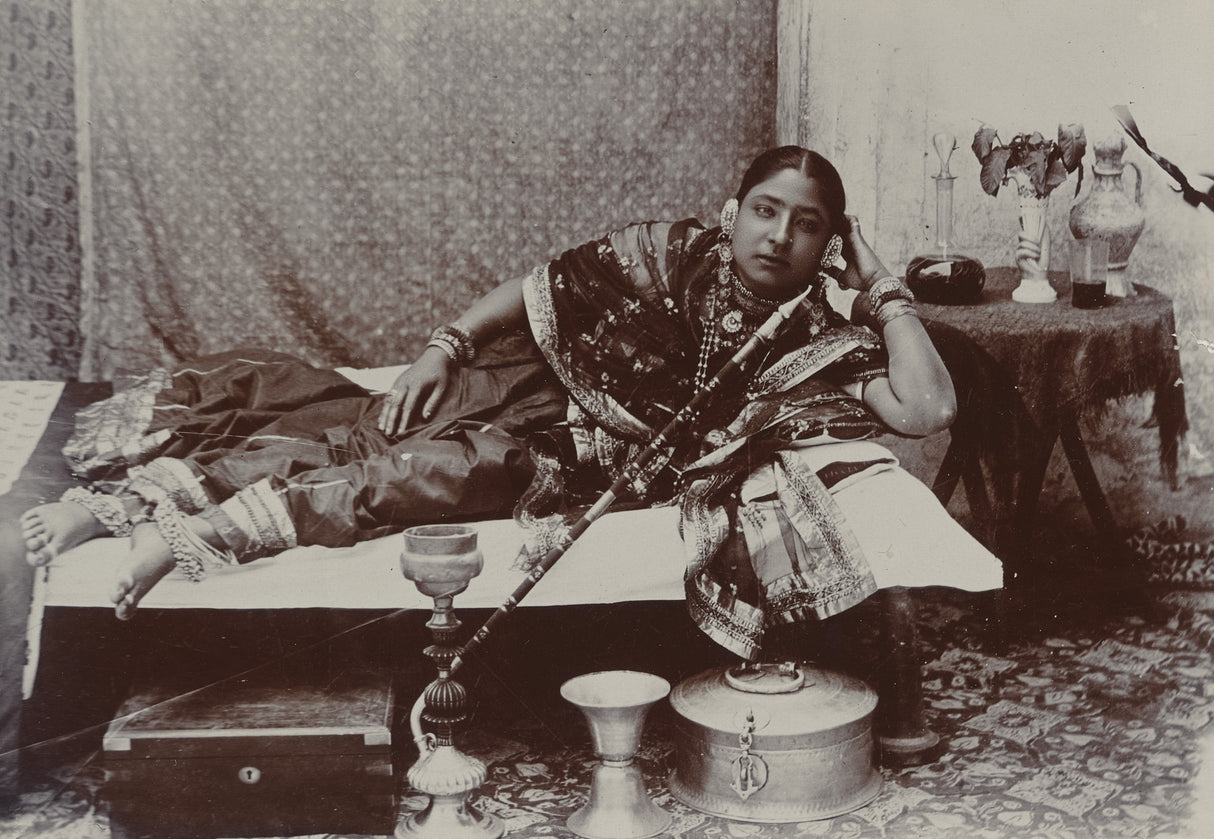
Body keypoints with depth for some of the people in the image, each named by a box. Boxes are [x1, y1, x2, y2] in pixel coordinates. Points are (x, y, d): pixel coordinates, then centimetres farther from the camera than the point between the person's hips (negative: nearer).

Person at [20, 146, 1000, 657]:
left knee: (445, 474, -29)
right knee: (373, 442, -19)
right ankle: (123, 497, -12)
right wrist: (444, 346, -9)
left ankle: (185, 528, -27)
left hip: (597, 464, -1)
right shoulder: (673, 251, -6)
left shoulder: (819, 343, -6)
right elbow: (541, 285, 0)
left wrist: (887, 291, -13)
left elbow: (930, 409, -17)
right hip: (531, 392, 1)